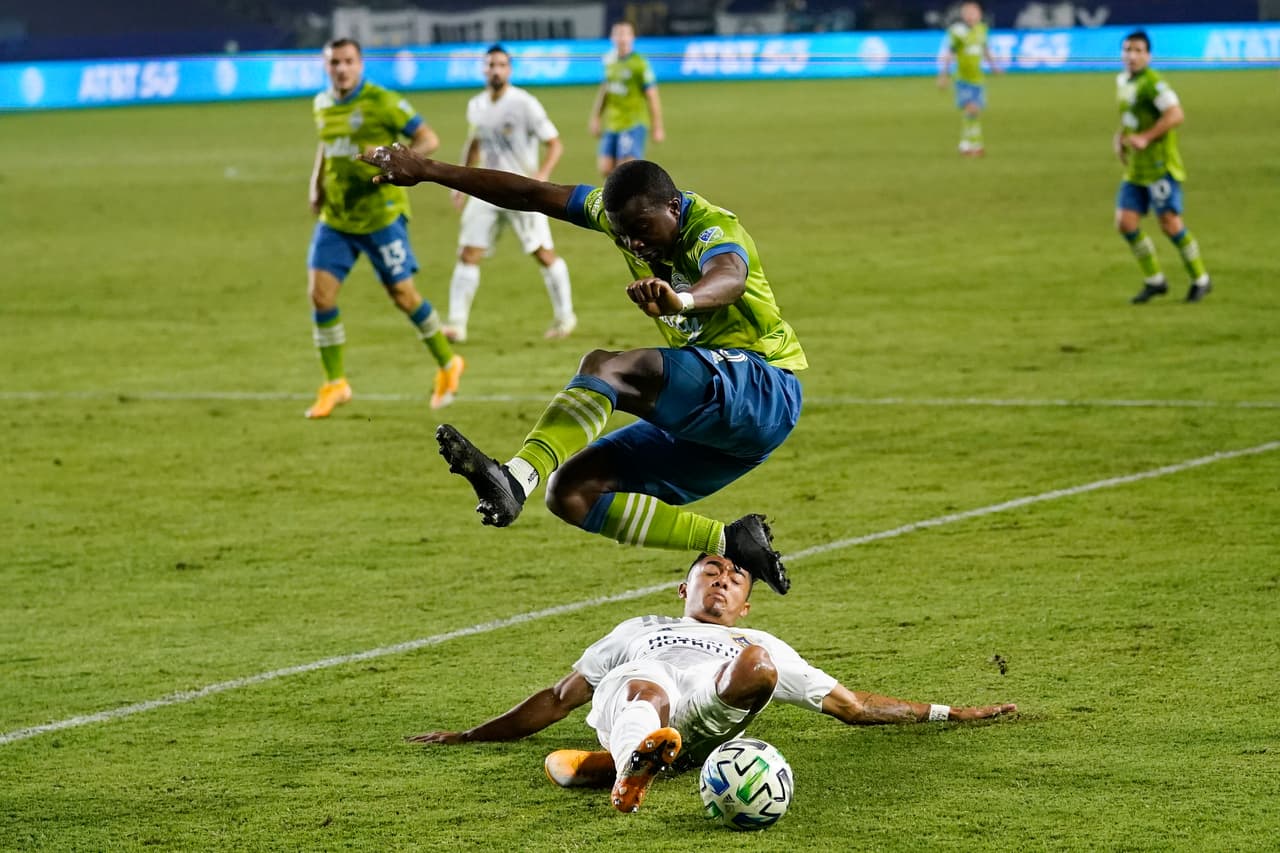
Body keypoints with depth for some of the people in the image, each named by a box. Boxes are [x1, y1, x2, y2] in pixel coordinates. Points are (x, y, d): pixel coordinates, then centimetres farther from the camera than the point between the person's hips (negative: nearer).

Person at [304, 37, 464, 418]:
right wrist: (316, 185, 13)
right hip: (335, 218, 5)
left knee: (402, 294, 0)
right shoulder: (323, 105, 8)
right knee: (320, 293, -6)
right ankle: (335, 384, 6)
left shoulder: (382, 102, -11)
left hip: (381, 215, -5)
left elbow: (428, 139, -12)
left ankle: (448, 365, 22)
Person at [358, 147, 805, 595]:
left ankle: (516, 479, -48)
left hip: (765, 393, -9)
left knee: (603, 367, -30)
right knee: (572, 494, -2)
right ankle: (731, 544, -7)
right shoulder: (622, 212, 5)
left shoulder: (711, 230, -19)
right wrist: (430, 171, 9)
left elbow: (730, 276, -44)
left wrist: (683, 299, -67)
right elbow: (530, 194, 9)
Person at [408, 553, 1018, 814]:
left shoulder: (761, 644, 44)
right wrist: (467, 737, 40)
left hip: (710, 711, 0)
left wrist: (950, 714, 35)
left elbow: (852, 706, 41)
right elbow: (560, 698, 45)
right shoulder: (639, 631, 46)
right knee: (647, 691, -38)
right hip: (626, 695, 0)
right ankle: (637, 759, -76)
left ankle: (607, 763, -50)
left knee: (759, 662, -34)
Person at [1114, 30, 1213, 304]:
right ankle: (1154, 281, 13)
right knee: (1126, 223, -1)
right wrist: (1120, 137, 13)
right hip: (1134, 169, 8)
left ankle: (1200, 280, 8)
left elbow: (1175, 114, -23)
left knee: (1170, 223, -8)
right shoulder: (1122, 81, 13)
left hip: (1160, 166, -8)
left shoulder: (1151, 83, -14)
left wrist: (1145, 138, -24)